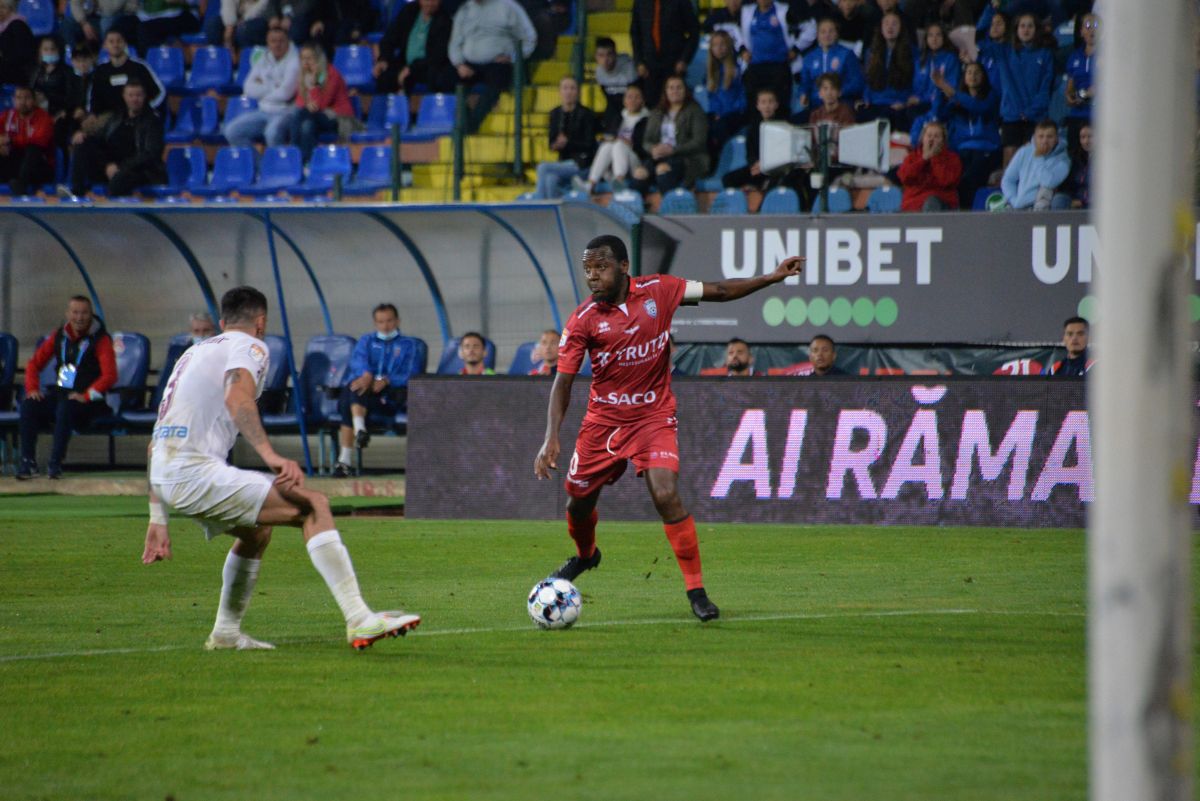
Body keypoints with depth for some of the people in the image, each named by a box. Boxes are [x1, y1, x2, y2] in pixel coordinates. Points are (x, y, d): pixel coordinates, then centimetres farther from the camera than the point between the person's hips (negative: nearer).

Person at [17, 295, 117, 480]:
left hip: (87, 402, -5)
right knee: (28, 406, -20)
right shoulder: (60, 336, 10)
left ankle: (55, 463, -31)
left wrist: (86, 396, -25)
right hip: (59, 393, 5)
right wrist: (32, 388, -1)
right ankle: (28, 461, -17)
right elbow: (35, 362, 16)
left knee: (66, 408, -37)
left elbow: (110, 375, -16)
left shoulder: (100, 339, -6)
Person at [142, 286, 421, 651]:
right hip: (197, 471, -9)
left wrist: (158, 520, 28)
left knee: (258, 526, 31)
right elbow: (237, 398, -21)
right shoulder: (249, 347, 3)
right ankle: (359, 620, -23)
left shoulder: (193, 353, 28)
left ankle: (226, 632, 36)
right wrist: (270, 455, -33)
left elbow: (157, 442, 27)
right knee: (312, 505, -11)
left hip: (166, 478, 9)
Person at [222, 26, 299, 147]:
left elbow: (285, 93, -20)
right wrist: (273, 88, -9)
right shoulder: (262, 59, 10)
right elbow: (249, 89, 2)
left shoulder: (294, 60, -10)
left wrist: (262, 89, -3)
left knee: (273, 131, -38)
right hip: (264, 111, 7)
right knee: (231, 131, -10)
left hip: (286, 112, -7)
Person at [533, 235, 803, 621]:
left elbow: (717, 291, 1)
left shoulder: (657, 291, -9)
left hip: (654, 417, -2)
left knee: (666, 496, -21)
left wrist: (772, 277, -5)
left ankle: (696, 590, -12)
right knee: (579, 501, 13)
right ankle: (585, 556, 50)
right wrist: (551, 437, -23)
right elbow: (563, 382, -11)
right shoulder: (583, 320, -12)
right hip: (603, 419, 2)